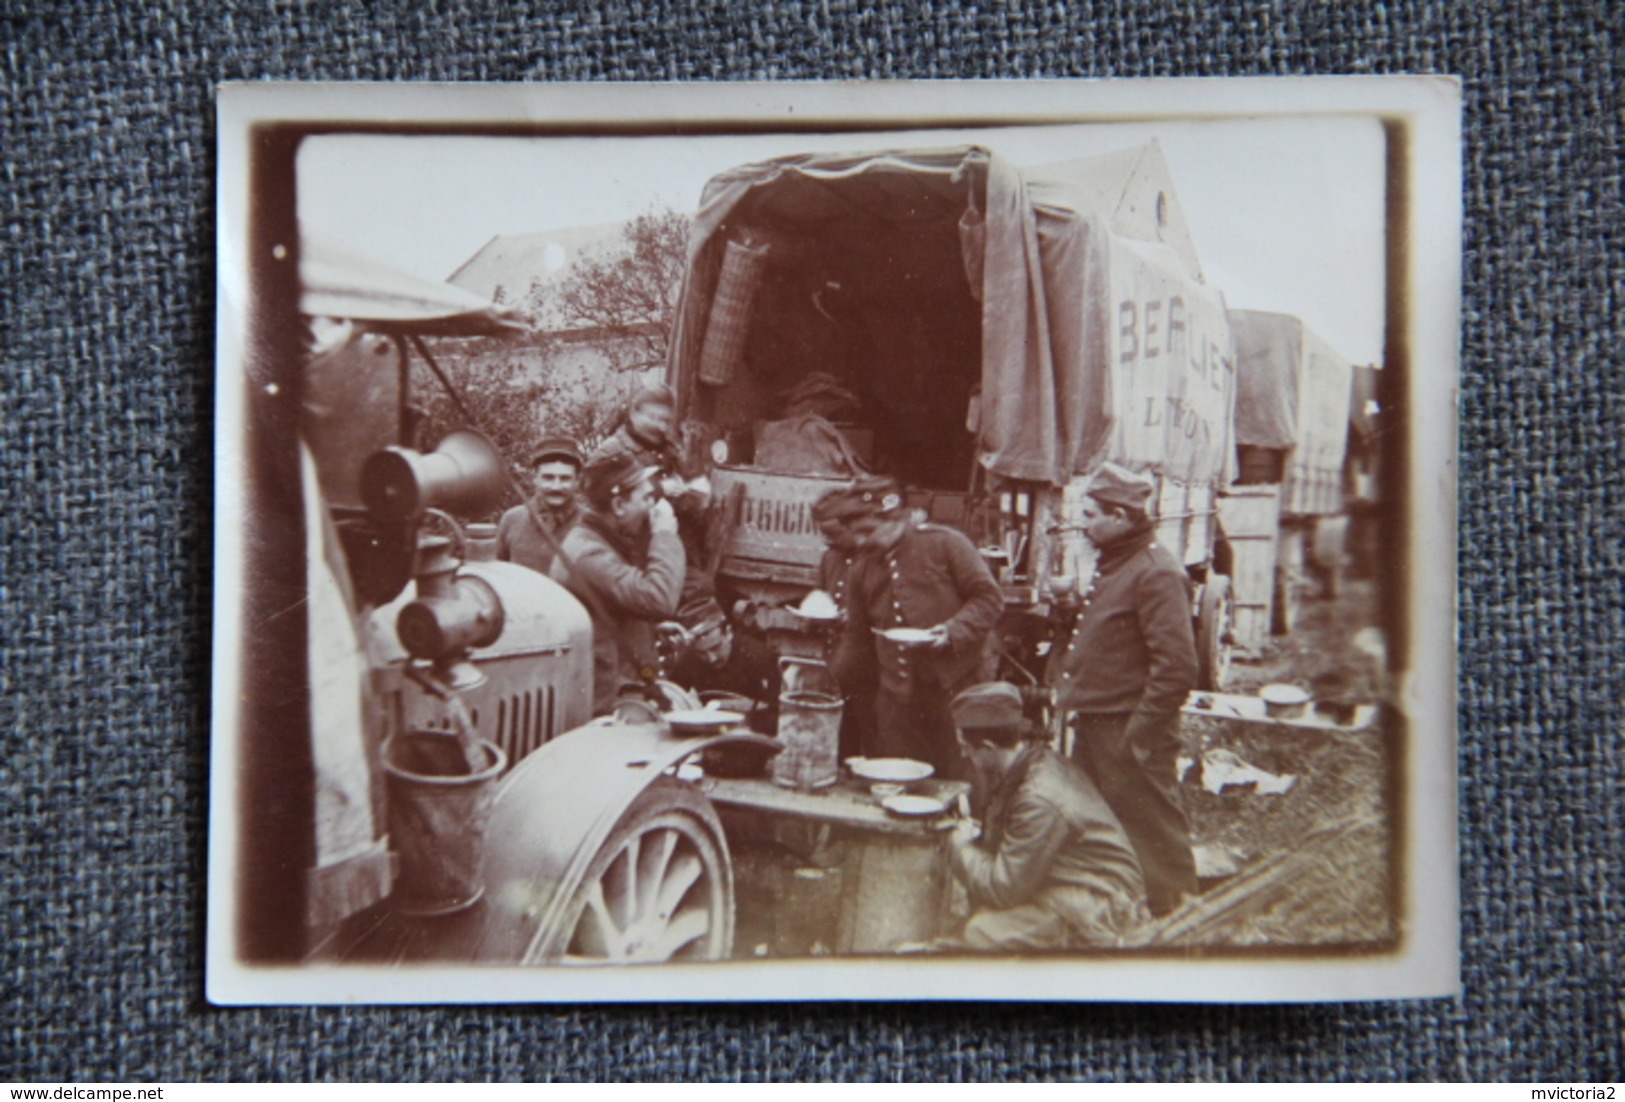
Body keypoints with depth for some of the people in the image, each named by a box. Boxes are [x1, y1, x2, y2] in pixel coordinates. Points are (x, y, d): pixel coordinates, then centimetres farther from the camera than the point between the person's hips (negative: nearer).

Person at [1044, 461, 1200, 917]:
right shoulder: (1111, 564, 15)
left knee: (1153, 836, -1)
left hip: (1129, 733, -11)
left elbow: (1176, 666, -23)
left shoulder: (1156, 573, -17)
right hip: (1093, 727, 11)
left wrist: (1138, 736, -22)